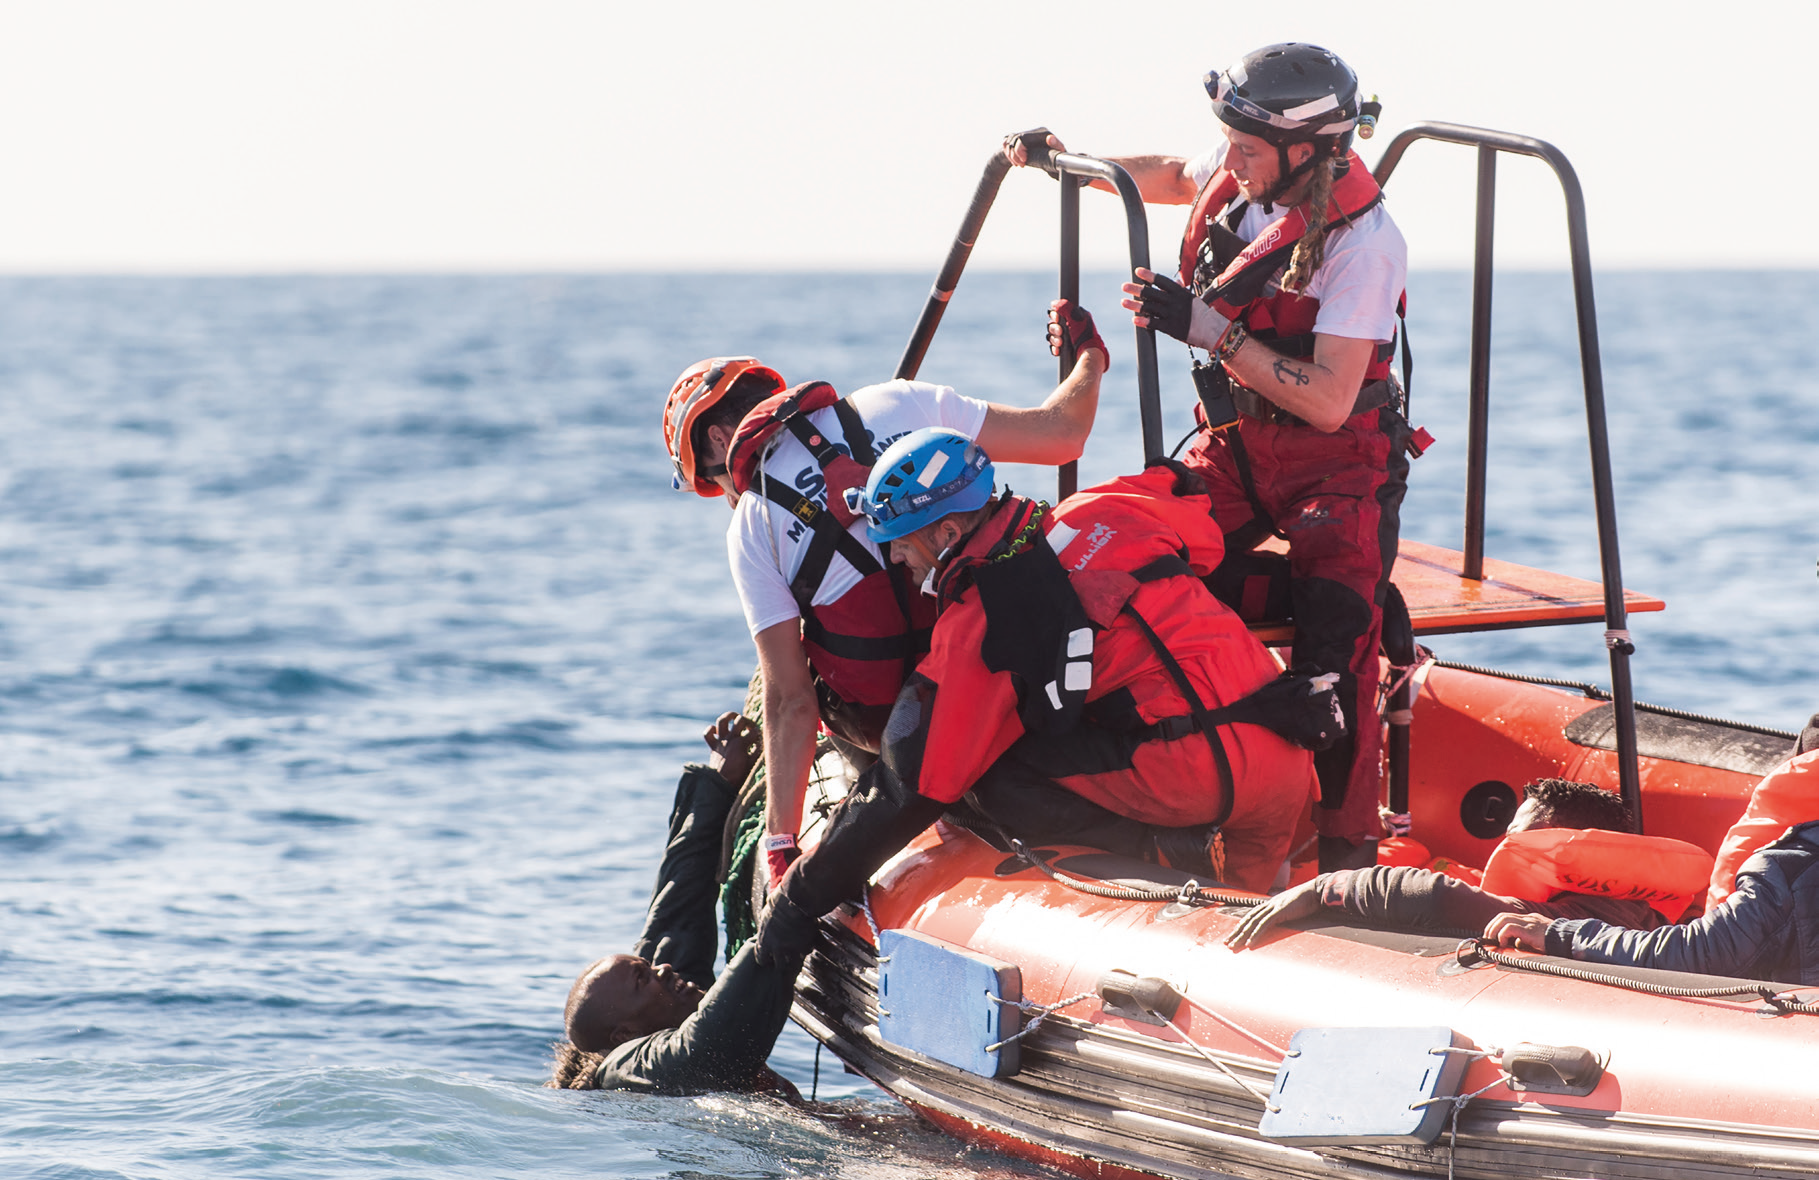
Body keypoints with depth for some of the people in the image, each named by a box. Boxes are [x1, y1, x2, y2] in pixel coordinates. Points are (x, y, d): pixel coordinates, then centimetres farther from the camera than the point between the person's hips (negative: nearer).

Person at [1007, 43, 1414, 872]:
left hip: (1337, 460, -6)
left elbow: (1328, 400, -28)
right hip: (1236, 443, 6)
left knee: (1333, 649, -21)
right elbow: (1174, 178, 23)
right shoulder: (1241, 176, -5)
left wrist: (1210, 331, -30)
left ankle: (1347, 844, -10)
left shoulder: (1362, 242, -25)